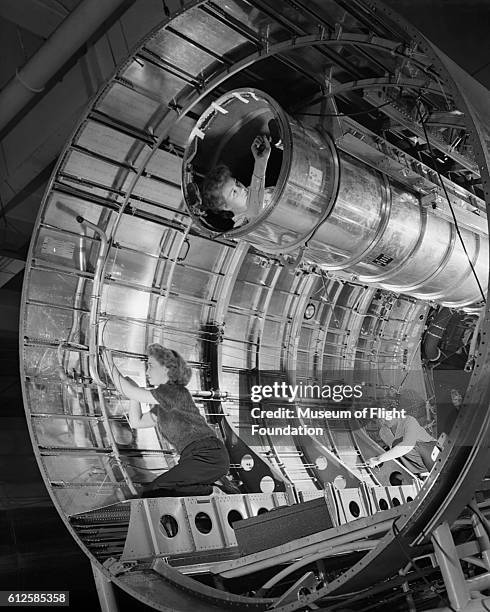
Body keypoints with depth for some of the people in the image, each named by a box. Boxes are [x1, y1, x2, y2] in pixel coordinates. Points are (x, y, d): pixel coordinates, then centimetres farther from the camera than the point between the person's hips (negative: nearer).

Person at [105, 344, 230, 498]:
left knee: (153, 491, -12)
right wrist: (134, 390, 16)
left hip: (209, 457, -10)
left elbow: (127, 391, -11)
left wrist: (109, 363, -2)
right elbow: (136, 422, 22)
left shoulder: (175, 391, -11)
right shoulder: (162, 405, 19)